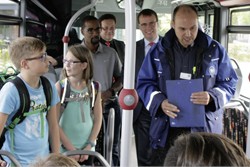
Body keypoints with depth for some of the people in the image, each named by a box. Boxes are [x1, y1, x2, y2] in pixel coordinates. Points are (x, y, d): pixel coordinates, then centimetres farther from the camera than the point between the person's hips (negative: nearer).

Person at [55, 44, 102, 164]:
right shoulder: (60, 87, -8)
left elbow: (98, 119, 4)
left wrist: (89, 146, -3)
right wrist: (70, 148, -10)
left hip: (87, 149, 3)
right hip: (64, 149, -3)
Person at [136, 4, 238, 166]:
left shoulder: (215, 50, 1)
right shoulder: (159, 50, 3)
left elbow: (229, 83, 5)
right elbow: (144, 83, 5)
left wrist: (212, 97, -17)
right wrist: (160, 102, -15)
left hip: (205, 128, -1)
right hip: (166, 128, 1)